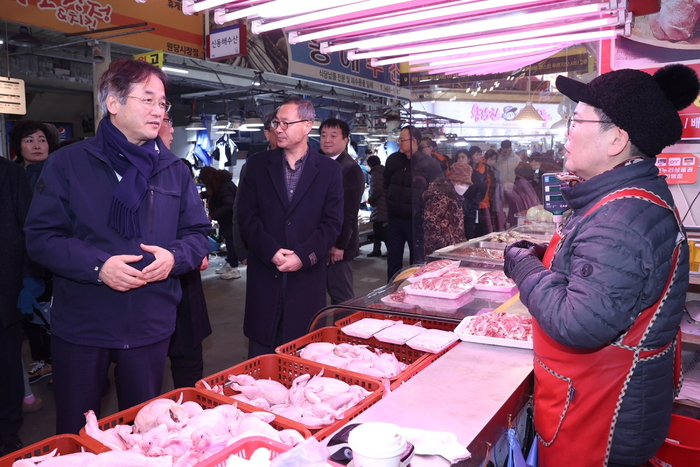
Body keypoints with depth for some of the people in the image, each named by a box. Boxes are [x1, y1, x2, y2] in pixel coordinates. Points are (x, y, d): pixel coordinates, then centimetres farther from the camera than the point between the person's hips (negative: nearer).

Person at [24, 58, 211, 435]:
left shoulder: (174, 170, 7)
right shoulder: (68, 163, -3)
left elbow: (198, 233, 8)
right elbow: (40, 237, -6)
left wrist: (174, 256, -13)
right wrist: (97, 265, -21)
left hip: (151, 326, 3)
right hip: (81, 324, -2)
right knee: (76, 435, 14)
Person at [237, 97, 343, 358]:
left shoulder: (329, 170, 3)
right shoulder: (258, 165, 7)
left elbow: (332, 222, -2)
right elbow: (247, 214, 2)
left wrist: (303, 255, -13)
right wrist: (271, 251, -11)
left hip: (308, 274, -1)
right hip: (264, 273, 1)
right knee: (261, 351, 8)